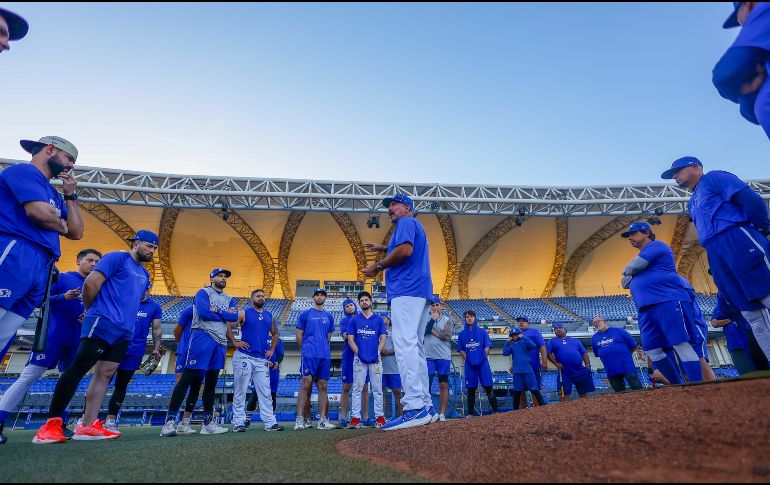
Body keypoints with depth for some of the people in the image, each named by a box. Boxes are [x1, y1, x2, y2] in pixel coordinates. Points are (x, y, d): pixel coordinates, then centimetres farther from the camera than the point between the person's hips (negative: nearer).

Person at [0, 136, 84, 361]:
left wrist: (70, 196, 23)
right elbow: (40, 213, -13)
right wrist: (61, 225, 9)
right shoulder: (24, 170, 4)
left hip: (41, 269, 9)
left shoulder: (53, 194, 30)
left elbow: (76, 233, 25)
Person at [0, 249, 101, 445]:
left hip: (77, 340, 5)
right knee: (28, 377, -8)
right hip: (54, 335, -5)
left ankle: (60, 424, 14)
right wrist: (64, 297, -21)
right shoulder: (62, 278, 2)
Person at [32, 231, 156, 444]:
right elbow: (91, 283, -10)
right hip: (102, 323, -8)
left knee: (104, 375, 4)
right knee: (78, 369, -9)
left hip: (125, 332, 8)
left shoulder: (144, 274, 23)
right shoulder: (117, 258, -2)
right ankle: (51, 424, -4)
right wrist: (90, 310, 2)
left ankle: (88, 426, 6)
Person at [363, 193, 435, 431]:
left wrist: (378, 266, -8)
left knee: (405, 345, -19)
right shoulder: (415, 226, 31)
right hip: (421, 292, 10)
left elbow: (406, 250, -16)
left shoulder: (407, 222, 2)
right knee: (415, 348, 9)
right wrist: (385, 249, 32)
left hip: (407, 290, -10)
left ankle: (414, 408, -25)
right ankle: (426, 406, 10)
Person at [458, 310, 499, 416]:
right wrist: (467, 360, -5)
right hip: (469, 365, 2)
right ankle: (471, 412, 12)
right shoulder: (462, 334, 11)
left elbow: (487, 347, 3)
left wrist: (482, 358, -9)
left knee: (488, 387, -4)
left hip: (483, 363, -1)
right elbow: (461, 350, 10)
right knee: (471, 388, 5)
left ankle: (495, 410, 2)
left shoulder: (482, 332, 8)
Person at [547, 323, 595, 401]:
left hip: (580, 371, 3)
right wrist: (556, 363, -16)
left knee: (583, 393, 11)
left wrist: (588, 365, 2)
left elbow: (584, 353, 16)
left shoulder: (575, 340, 19)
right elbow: (548, 353, -4)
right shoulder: (552, 341, 9)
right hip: (564, 372, -3)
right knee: (564, 395, -3)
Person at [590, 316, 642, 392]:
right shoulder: (594, 338, 9)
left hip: (627, 367, -4)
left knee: (637, 390, -4)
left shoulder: (619, 331, -2)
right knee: (620, 393, 11)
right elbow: (597, 354, 18)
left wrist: (624, 354, 9)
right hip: (611, 371, 4)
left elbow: (633, 345, 3)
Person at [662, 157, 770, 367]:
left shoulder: (714, 178, 8)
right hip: (718, 260, 8)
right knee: (753, 316, 2)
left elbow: (751, 199, -5)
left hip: (739, 243, -8)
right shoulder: (692, 204, 30)